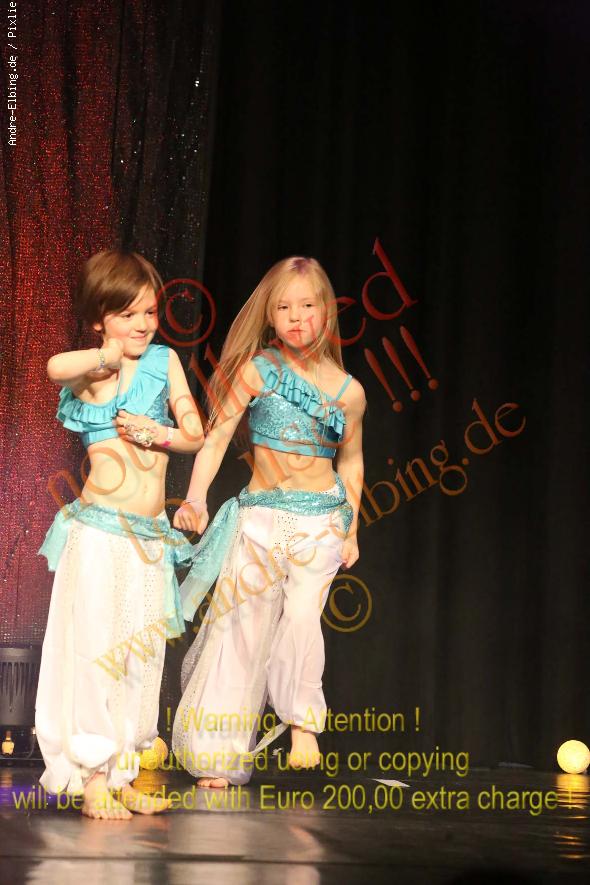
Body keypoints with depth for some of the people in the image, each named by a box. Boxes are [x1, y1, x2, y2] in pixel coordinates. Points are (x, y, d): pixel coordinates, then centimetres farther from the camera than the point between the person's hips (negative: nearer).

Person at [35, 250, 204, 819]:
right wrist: (110, 356, -13)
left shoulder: (164, 361, 10)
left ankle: (124, 772, 17)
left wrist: (160, 433, -8)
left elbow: (195, 435, 10)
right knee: (95, 645, -5)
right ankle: (92, 777, 2)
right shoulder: (91, 372, -3)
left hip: (151, 536, 5)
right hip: (100, 531, -5)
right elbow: (56, 368, -28)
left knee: (142, 651, 8)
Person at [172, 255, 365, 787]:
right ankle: (218, 757, 8)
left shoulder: (348, 390, 3)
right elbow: (216, 437, -8)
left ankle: (302, 723, -1)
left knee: (302, 613, -20)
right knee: (241, 625, -1)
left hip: (322, 521, 1)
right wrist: (196, 497, -21)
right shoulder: (256, 370, -3)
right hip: (260, 517, -1)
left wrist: (352, 529, 16)